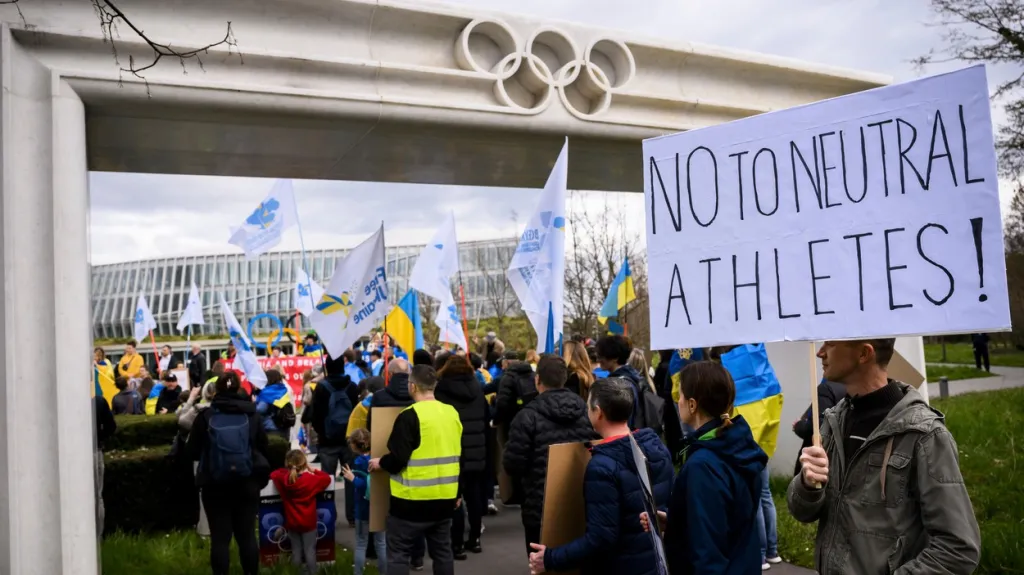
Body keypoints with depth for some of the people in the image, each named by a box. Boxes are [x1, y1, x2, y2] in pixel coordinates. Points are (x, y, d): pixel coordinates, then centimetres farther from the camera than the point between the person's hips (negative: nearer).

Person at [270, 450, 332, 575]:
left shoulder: (283, 479, -10)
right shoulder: (311, 480, -18)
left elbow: (273, 474, 9)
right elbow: (327, 478, -5)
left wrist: (286, 470, 11)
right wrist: (313, 470, 1)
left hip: (292, 522, 3)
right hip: (308, 522, -3)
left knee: (296, 551, 14)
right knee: (309, 551, 5)